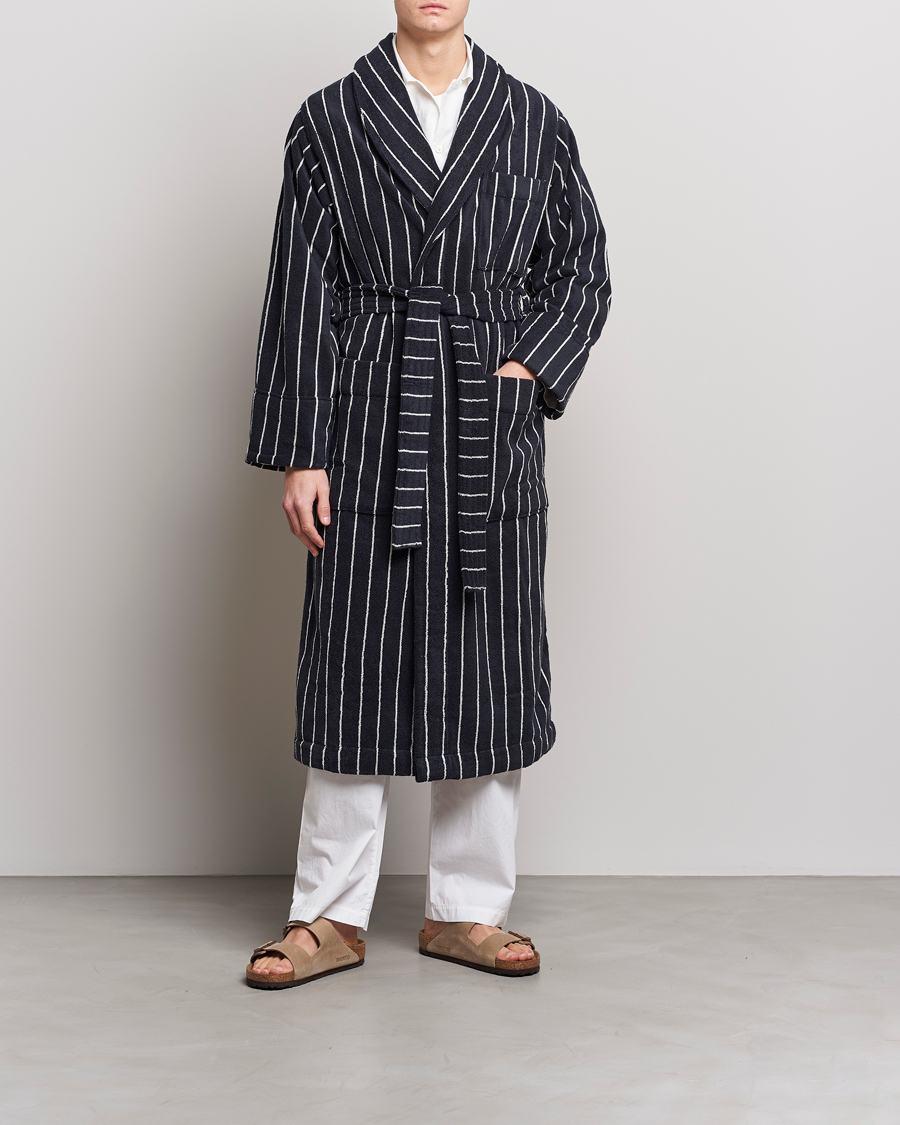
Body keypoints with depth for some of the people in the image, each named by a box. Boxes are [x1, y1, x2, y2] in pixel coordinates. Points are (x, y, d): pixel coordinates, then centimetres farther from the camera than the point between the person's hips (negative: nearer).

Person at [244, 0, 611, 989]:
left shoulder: (534, 122, 10)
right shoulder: (330, 120, 5)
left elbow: (583, 270, 13)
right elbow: (301, 294, 0)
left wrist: (530, 369, -4)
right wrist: (299, 453, -5)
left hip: (494, 439, 2)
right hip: (371, 435, -1)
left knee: (488, 670, 5)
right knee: (355, 669, 2)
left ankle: (466, 910, 19)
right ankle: (331, 918, 14)